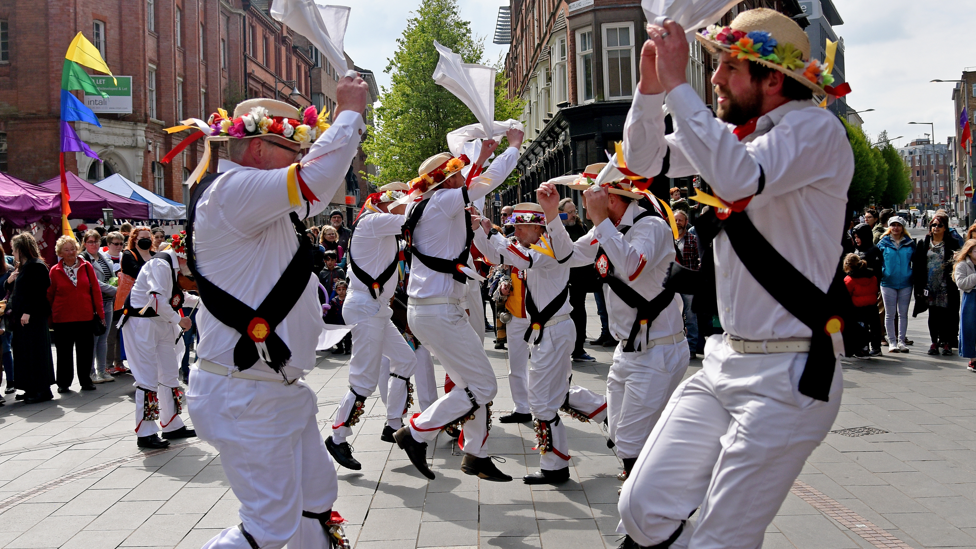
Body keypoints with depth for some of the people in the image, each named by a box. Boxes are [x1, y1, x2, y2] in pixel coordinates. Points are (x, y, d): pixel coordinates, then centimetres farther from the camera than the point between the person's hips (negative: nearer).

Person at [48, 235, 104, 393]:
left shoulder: (86, 267, 2)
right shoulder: (55, 271, -1)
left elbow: (96, 291, 4)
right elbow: (50, 296, 4)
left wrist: (100, 314, 2)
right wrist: (49, 318, 2)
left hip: (85, 316, 1)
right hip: (62, 319, -1)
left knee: (85, 351, 6)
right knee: (64, 353, 7)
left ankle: (86, 381, 19)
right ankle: (63, 383, 19)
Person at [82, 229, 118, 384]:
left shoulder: (105, 257, 14)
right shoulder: (83, 259, -8)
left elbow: (112, 277, 22)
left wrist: (116, 292, 5)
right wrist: (115, 290, -15)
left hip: (107, 303, 7)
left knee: (103, 338, 11)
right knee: (93, 338, -3)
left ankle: (102, 371, 18)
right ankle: (91, 372, 5)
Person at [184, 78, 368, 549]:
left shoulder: (257, 200, 15)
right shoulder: (232, 190, -17)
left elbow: (316, 193, 29)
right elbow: (316, 177, -29)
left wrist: (344, 120, 20)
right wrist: (350, 111, -13)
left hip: (280, 388, 11)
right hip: (247, 397, -11)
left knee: (317, 497, 18)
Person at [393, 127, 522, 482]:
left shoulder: (423, 203, 13)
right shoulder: (444, 201, -12)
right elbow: (489, 180, -6)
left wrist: (482, 156, 37)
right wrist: (514, 146, 11)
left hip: (425, 308, 10)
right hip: (439, 311, -10)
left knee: (473, 382, 15)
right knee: (482, 387, -5)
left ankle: (475, 455, 21)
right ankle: (416, 433, 2)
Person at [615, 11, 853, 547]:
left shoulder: (816, 129, -13)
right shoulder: (736, 133, 12)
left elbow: (738, 177, -31)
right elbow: (646, 159, 19)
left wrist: (677, 84, -24)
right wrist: (651, 85, 2)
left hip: (788, 377, -7)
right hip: (724, 362, 8)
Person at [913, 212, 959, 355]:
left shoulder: (952, 243, 2)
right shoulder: (923, 243, 8)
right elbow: (917, 263, 6)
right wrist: (918, 284, 1)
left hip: (946, 286, -2)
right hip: (929, 285, 2)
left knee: (946, 314, 0)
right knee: (933, 314, 7)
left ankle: (946, 342, 8)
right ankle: (934, 342, 15)